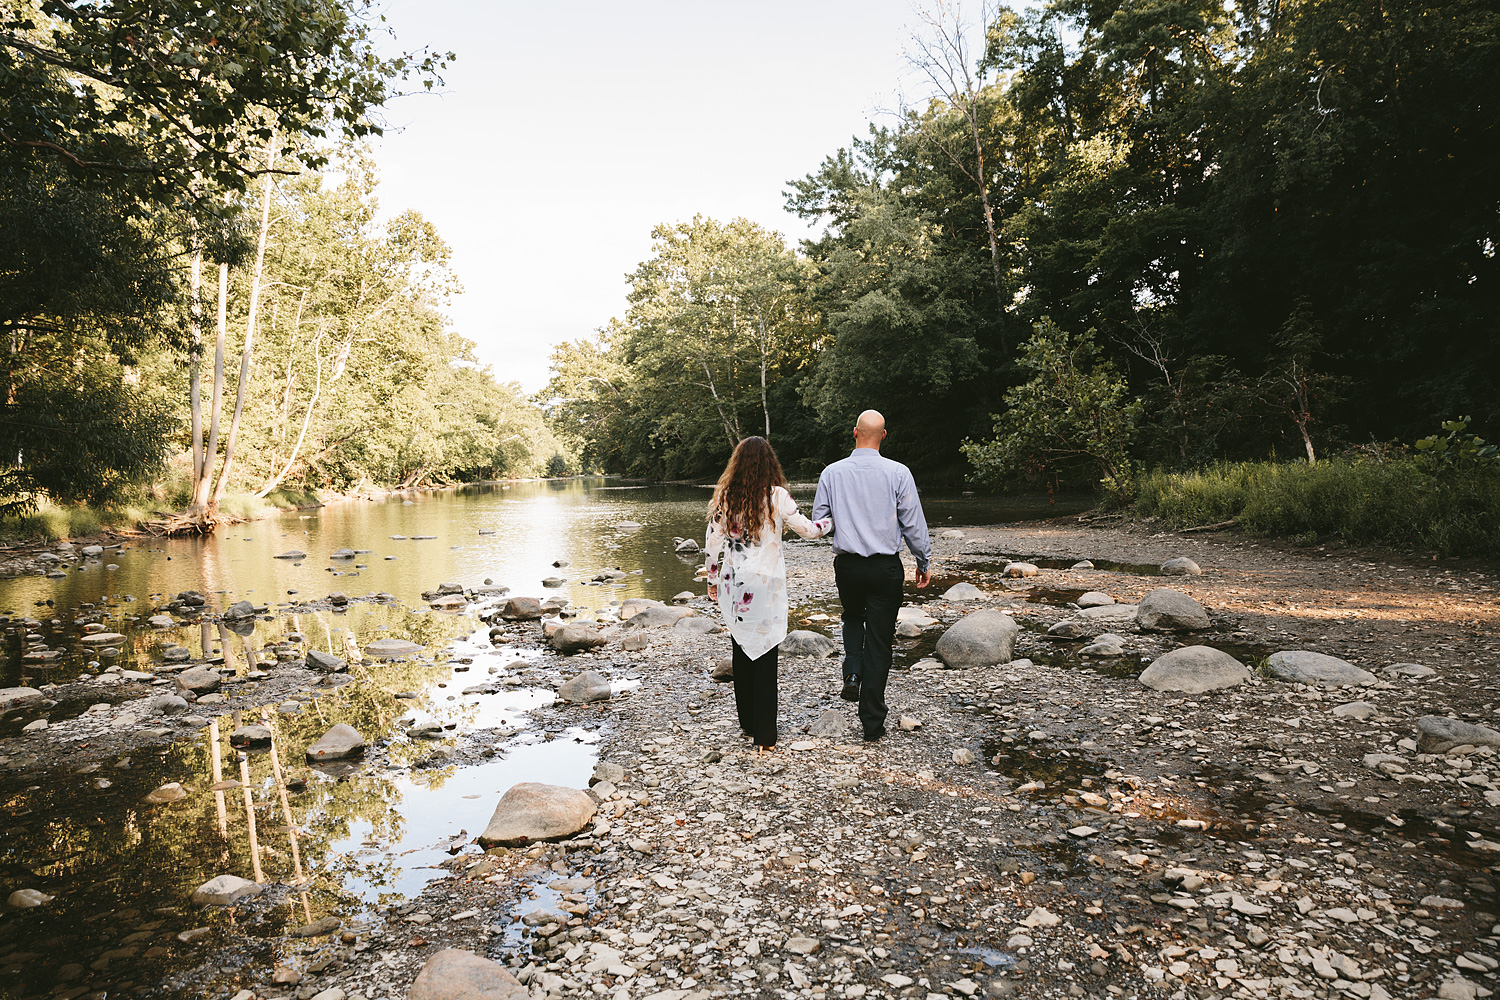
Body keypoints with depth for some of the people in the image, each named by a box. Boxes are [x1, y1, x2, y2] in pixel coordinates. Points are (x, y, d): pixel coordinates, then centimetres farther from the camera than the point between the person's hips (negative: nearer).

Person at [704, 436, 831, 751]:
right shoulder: (776, 496, -10)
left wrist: (712, 580, 16)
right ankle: (764, 735, 6)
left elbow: (713, 542, 4)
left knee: (742, 649, 16)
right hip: (765, 584, -4)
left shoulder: (725, 495, 0)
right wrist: (832, 520, 16)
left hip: (733, 584, 4)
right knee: (765, 654, 2)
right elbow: (807, 529, -4)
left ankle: (747, 722, 29)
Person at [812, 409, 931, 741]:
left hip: (847, 565, 2)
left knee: (853, 617, 31)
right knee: (879, 641, 6)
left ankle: (852, 673, 10)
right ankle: (872, 721, 11)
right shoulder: (898, 473, -9)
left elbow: (817, 523, 3)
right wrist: (923, 562, 9)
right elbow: (914, 523, -4)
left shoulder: (832, 472, -3)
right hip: (886, 567, -2)